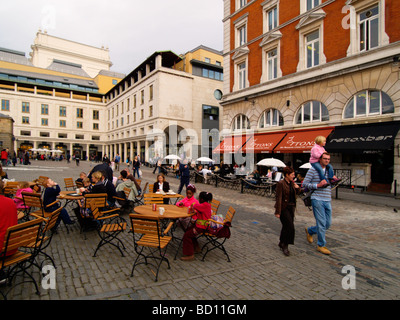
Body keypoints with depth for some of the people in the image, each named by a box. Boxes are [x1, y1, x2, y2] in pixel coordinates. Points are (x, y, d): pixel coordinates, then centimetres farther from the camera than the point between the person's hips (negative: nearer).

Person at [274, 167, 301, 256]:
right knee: (290, 226, -10)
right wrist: (277, 212, -19)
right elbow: (278, 198, -17)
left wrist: (297, 188, 1)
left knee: (286, 226, 13)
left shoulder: (292, 183, 8)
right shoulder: (281, 184, -15)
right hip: (284, 208, -7)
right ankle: (285, 245, 6)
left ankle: (282, 243, 29)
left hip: (291, 207, 7)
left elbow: (297, 193, 24)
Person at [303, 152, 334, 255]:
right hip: (317, 199, -6)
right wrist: (318, 185, -17)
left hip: (327, 200, 7)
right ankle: (321, 245, 11)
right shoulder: (313, 170, -4)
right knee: (321, 223, -4)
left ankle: (309, 231, 31)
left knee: (328, 224, 8)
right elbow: (305, 184, -7)